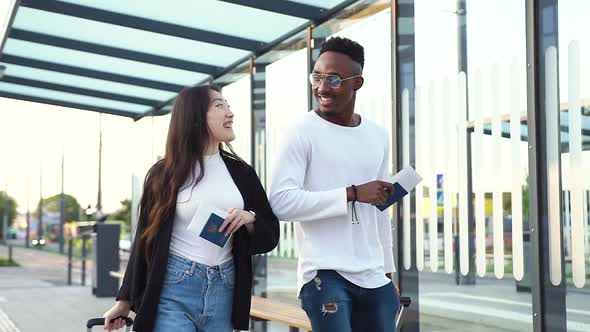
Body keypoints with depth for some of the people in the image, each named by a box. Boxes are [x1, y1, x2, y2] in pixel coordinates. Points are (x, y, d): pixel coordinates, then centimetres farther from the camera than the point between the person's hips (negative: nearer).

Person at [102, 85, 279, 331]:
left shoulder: (242, 173, 7)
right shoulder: (165, 174, 0)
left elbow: (270, 236, 10)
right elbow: (146, 240, 4)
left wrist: (249, 220, -11)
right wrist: (125, 301, 5)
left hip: (224, 292, 3)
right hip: (173, 290, -3)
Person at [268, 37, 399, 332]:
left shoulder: (378, 136, 12)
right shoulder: (303, 132, -7)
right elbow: (281, 202, -18)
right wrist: (352, 193, -20)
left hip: (373, 277, 6)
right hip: (325, 274, -6)